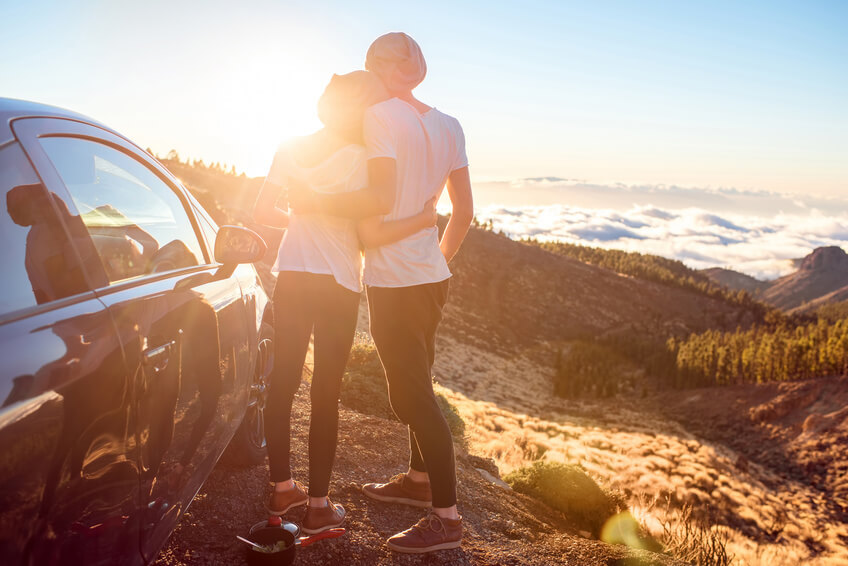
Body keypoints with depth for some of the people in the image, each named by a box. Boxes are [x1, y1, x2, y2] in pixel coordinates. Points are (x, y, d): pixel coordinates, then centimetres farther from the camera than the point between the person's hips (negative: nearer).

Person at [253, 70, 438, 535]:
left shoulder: (291, 152, 5)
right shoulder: (357, 158, -10)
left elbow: (262, 213, 8)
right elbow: (371, 234, -14)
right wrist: (423, 218, -4)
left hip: (292, 275, 4)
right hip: (338, 285, -4)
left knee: (282, 382, 12)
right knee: (325, 391, 3)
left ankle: (282, 488, 24)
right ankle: (318, 506, 12)